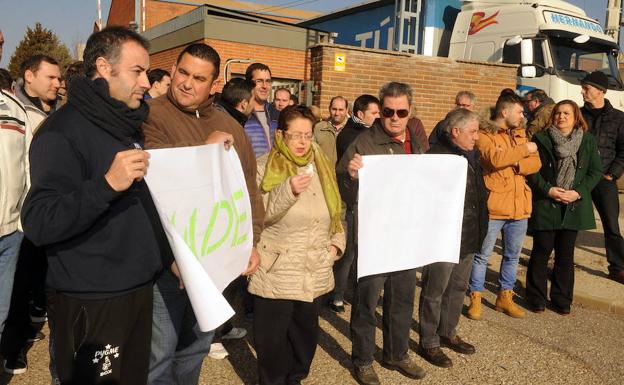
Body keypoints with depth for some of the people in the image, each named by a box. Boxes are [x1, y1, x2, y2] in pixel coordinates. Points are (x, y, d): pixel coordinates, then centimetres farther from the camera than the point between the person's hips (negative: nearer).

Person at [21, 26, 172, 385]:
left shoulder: (130, 125, 11)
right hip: (91, 302, -8)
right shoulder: (64, 130, -15)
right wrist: (107, 184, -34)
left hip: (138, 290, 8)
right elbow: (38, 223, -24)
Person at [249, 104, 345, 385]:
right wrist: (288, 191, -28)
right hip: (276, 273, -4)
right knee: (272, 340, 5)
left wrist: (337, 243, 5)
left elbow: (335, 211, 17)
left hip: (315, 273, 5)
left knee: (306, 333, 17)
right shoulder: (264, 168, -6)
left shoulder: (321, 167, 9)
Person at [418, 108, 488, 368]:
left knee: (458, 287, 19)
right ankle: (429, 343, 17)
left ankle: (448, 333, 35)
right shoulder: (436, 155, -16)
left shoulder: (472, 155, 11)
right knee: (435, 291, 4)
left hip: (469, 236, 9)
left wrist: (480, 227, 16)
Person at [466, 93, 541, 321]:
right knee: (482, 255, 3)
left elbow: (536, 163, 4)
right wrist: (524, 150, -14)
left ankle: (505, 297, 30)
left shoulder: (521, 135, 14)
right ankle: (475, 298, 16)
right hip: (493, 207, -6)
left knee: (512, 256, 16)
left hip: (519, 207, 7)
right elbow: (495, 159, -25)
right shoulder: (485, 136, -6)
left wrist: (515, 165, -16)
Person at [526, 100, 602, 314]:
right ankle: (536, 298, 19)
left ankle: (562, 299, 24)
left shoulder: (588, 141, 4)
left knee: (566, 255, 11)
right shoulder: (540, 139, -3)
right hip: (545, 206, -2)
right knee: (541, 252, 5)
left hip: (573, 206, 2)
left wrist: (578, 192, -10)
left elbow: (596, 171, 3)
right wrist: (548, 190, -16)